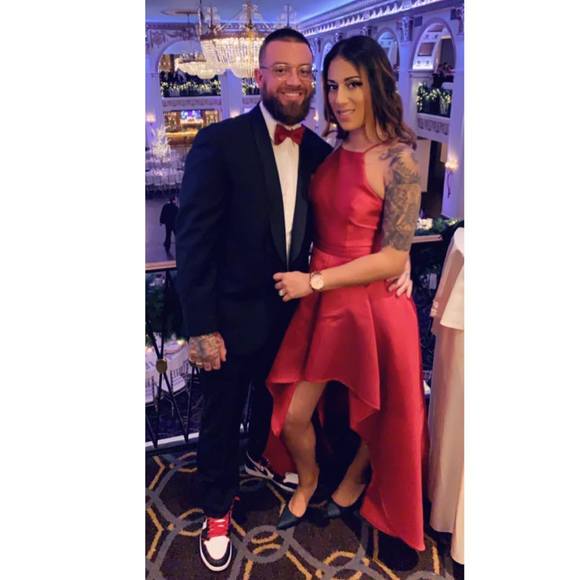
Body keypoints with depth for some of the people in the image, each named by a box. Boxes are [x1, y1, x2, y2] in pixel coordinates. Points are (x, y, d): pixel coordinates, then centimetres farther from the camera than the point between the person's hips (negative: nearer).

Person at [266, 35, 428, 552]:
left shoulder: (398, 160, -15)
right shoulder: (332, 151, 3)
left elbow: (393, 258, -17)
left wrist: (314, 281, -15)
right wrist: (309, 284, -1)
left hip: (372, 305, -5)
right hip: (320, 301, 5)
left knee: (373, 413, 19)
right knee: (293, 415, 9)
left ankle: (355, 479, 50)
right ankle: (307, 481, 40)